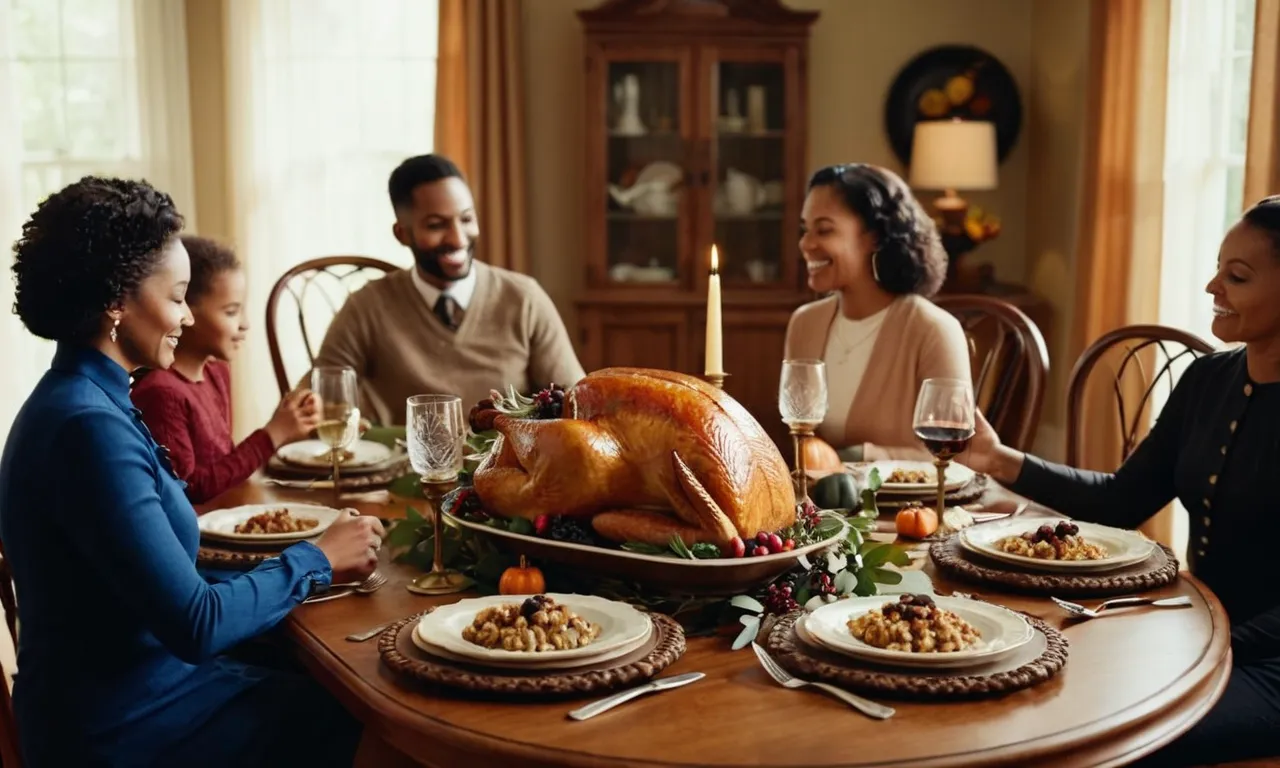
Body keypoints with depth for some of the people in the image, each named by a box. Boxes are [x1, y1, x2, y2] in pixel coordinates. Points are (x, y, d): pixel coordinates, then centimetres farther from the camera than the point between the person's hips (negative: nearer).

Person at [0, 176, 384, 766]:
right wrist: (316, 560, -10)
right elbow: (196, 625, -24)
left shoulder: (85, 402, 7)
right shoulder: (88, 428, -23)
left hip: (138, 684, 8)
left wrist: (308, 561, 2)